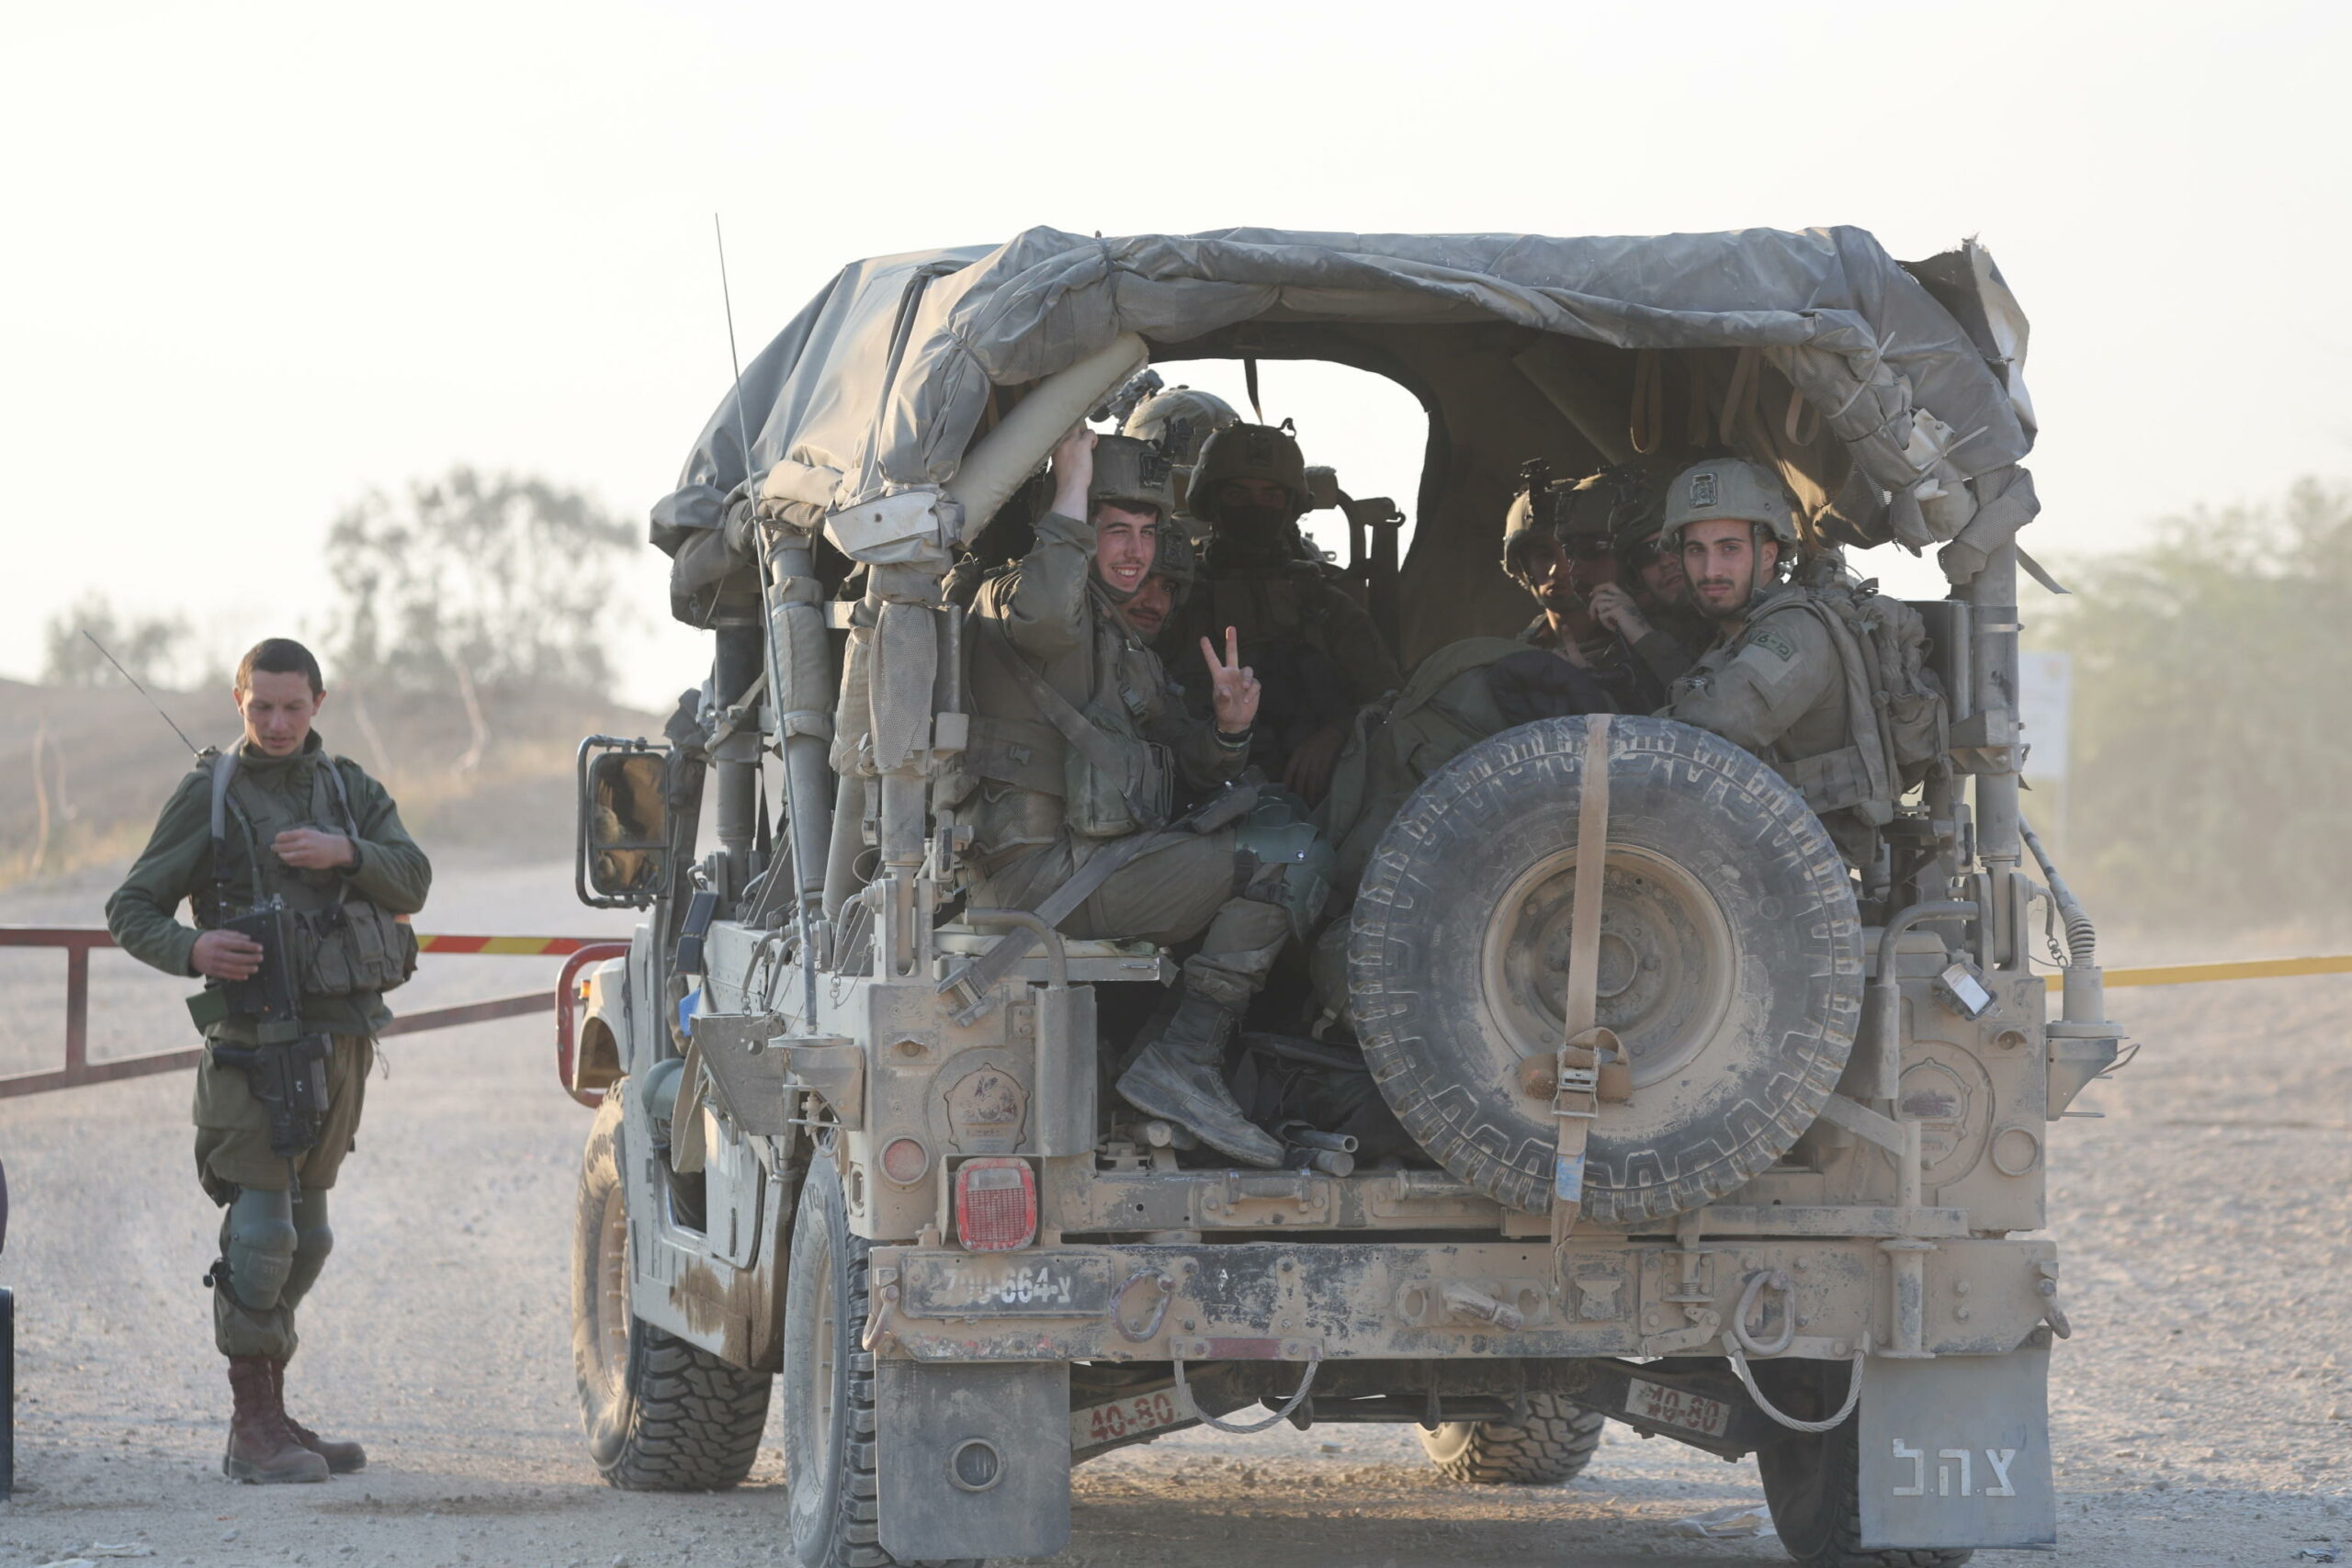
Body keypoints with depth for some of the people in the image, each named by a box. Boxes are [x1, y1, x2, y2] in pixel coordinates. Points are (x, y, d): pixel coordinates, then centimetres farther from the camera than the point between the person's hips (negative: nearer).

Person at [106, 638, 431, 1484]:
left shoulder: (352, 792, 11)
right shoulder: (208, 796, -2)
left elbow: (412, 881, -2)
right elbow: (130, 909, -2)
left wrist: (346, 853, -22)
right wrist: (192, 948, -22)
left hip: (342, 1034, 6)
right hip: (255, 1038, -5)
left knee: (304, 1231, 10)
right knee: (262, 1224, -13)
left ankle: (270, 1415, 17)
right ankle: (254, 1430, -13)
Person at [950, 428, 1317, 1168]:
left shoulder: (1124, 647, 27)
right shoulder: (1008, 597, -3)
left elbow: (1189, 761, 25)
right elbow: (1043, 614, -30)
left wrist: (1228, 729, 1)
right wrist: (1071, 490, -20)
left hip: (1093, 866, 10)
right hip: (1037, 872, -10)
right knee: (1272, 871, -16)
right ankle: (1181, 1065, -18)